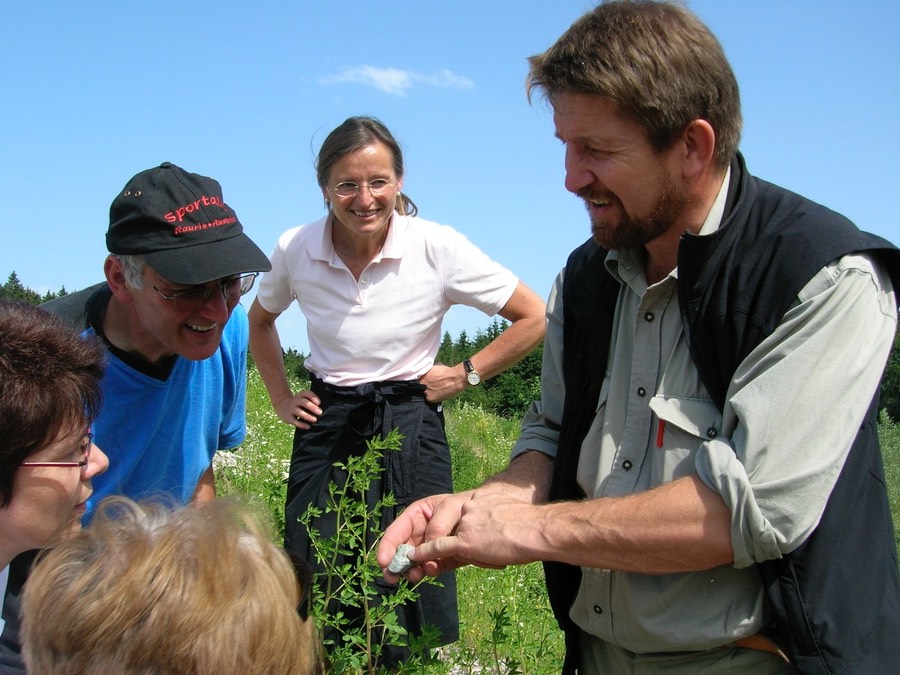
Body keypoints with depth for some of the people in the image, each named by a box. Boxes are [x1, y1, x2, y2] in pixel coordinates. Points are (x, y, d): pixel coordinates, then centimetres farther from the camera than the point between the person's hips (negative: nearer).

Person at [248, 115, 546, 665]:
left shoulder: (438, 247, -12)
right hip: (327, 431, 2)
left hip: (410, 428, -2)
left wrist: (467, 374, -5)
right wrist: (282, 398, 11)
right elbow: (260, 321, 19)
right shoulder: (296, 251, -4)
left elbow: (535, 317, -3)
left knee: (415, 595, 3)